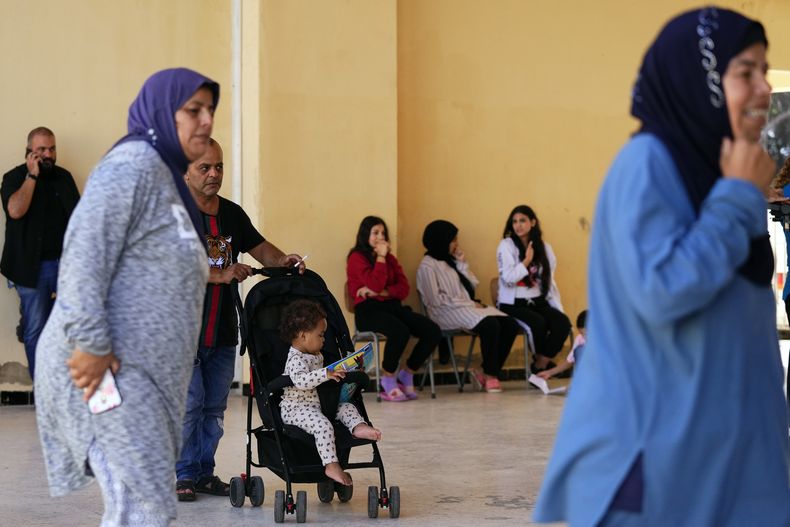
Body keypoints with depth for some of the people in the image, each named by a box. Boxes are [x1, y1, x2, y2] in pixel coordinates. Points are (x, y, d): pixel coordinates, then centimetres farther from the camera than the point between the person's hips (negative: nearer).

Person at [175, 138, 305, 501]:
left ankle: (205, 472, 20)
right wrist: (221, 275, -25)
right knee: (189, 404, -5)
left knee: (215, 406, 11)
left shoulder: (232, 213, 10)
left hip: (223, 331, 6)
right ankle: (184, 475, 6)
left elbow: (259, 247, 18)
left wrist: (282, 261, -3)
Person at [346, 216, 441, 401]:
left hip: (392, 306, 6)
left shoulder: (390, 258, 18)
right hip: (368, 310, -6)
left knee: (433, 331, -15)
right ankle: (388, 382, -16)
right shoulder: (357, 258, 0)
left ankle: (406, 374, 2)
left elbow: (404, 288, 7)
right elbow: (375, 285, -15)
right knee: (400, 331, -37)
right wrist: (380, 257, -9)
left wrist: (382, 292, -10)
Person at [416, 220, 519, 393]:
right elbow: (435, 299, -12)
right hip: (447, 313, -8)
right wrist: (468, 303, -14)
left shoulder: (451, 260, 21)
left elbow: (473, 285, 14)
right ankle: (490, 375, -18)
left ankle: (487, 373, -10)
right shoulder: (427, 266, -2)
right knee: (490, 324, -32)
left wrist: (463, 264, 3)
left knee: (511, 325, -13)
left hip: (468, 307, 8)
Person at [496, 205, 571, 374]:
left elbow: (550, 281, 10)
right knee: (538, 322, -32)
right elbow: (508, 279, -13)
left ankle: (540, 367, -16)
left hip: (538, 301, 4)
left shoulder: (544, 248, 10)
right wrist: (527, 260, -8)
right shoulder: (506, 246, -2)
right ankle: (543, 362, -6)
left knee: (563, 322, -23)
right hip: (513, 303, -4)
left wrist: (558, 308, 1)